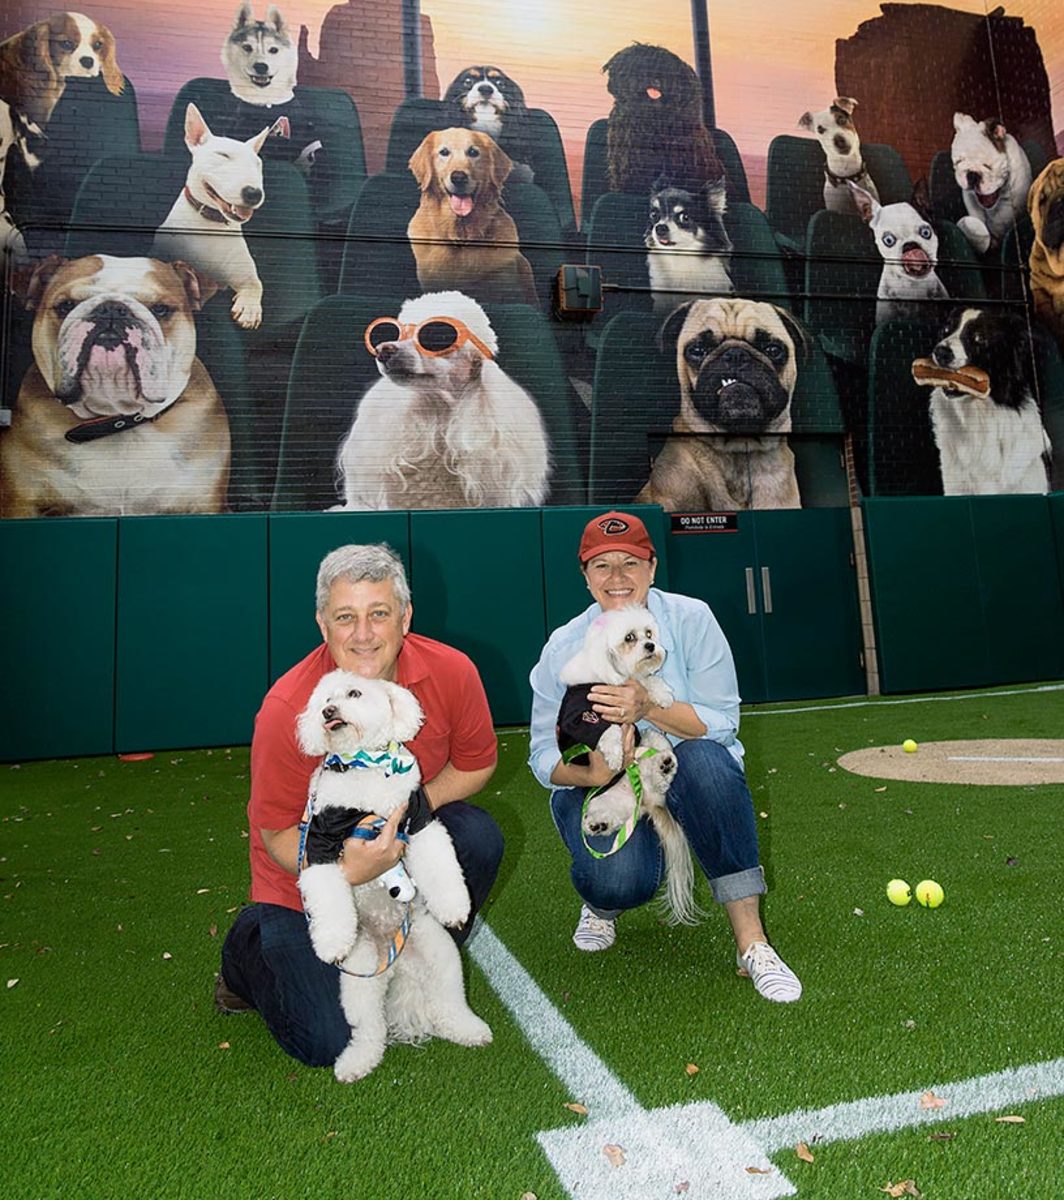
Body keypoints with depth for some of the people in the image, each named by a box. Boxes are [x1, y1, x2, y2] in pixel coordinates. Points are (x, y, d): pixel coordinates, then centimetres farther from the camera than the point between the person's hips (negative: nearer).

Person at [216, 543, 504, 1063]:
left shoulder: (450, 672, -19)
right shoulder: (286, 708, -27)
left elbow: (476, 763, -2)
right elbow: (276, 832, -16)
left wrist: (417, 802, -21)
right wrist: (345, 872, -36)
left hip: (407, 844, 3)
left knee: (478, 836, -26)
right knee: (325, 1042, -11)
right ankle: (250, 947, 21)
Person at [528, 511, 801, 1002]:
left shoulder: (691, 619, -9)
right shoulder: (564, 647, -7)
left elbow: (721, 721, -14)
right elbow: (544, 756, -6)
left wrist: (648, 709, -31)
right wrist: (592, 774, -28)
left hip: (689, 782, 1)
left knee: (704, 759, -35)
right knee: (619, 881, -30)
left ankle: (751, 943, -26)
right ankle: (604, 906, 12)